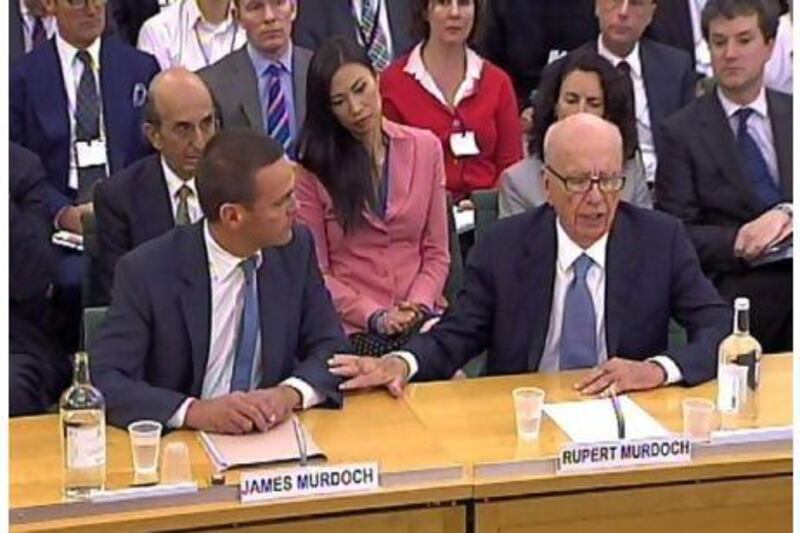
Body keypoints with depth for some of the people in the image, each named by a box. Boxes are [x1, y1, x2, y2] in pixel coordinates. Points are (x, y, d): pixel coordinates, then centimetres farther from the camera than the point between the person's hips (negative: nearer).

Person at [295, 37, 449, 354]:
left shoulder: (425, 148, 10)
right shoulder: (312, 169, 2)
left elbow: (436, 253, 10)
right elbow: (316, 270, 0)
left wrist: (418, 306, -7)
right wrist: (374, 317, -12)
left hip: (421, 322, 2)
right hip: (351, 328, -2)